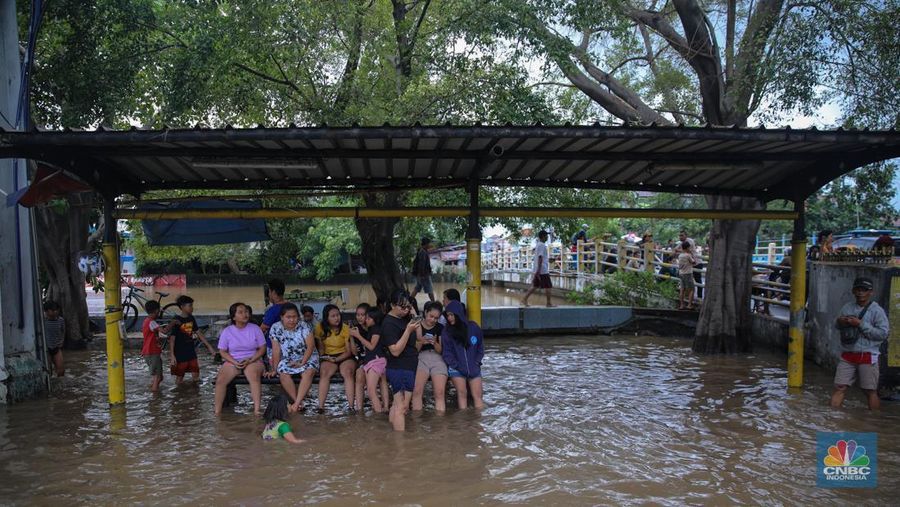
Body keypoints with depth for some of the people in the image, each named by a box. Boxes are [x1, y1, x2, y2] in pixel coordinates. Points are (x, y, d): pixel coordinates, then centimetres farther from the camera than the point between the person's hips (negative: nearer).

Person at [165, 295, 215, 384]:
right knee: (179, 377, 7)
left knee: (196, 376, 4)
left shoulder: (191, 319, 4)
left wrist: (209, 346, 11)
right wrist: (172, 355, -19)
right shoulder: (176, 320, -14)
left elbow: (199, 333, 12)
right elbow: (172, 339, -14)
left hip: (191, 352, 6)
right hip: (180, 354, -5)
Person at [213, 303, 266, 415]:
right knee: (220, 380, -26)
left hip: (252, 360, -2)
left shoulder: (255, 328, 2)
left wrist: (250, 360, -14)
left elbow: (262, 348, 2)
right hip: (232, 361, 2)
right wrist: (235, 362, -14)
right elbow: (223, 351, 3)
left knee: (254, 376, -35)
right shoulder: (227, 331, 3)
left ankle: (257, 410, -38)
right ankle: (217, 411, -20)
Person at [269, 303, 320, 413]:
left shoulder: (303, 327, -12)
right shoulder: (275, 328, -8)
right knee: (283, 374, -29)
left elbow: (310, 346, -15)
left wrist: (302, 362, -23)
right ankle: (299, 402, -23)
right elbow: (276, 350, -7)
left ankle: (296, 403, -32)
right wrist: (275, 369, -8)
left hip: (307, 357, -2)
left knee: (308, 372, -32)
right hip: (287, 359, 2)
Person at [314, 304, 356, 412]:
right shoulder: (320, 328, 0)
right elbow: (320, 346, 11)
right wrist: (323, 357, -7)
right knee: (324, 373, -30)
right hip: (328, 357, 1)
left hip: (345, 357, -1)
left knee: (347, 372, -32)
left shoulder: (345, 328, -6)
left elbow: (349, 351, -6)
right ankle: (321, 406, -32)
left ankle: (351, 406, -35)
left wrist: (336, 359, -19)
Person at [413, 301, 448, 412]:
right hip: (421, 358, -1)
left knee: (440, 393, -18)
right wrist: (421, 342, -15)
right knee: (417, 391, -24)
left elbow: (440, 350, 10)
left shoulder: (440, 328, 13)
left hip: (437, 359, 1)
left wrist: (435, 343, -11)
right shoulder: (417, 326, 7)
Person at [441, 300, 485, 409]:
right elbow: (446, 353, -4)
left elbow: (480, 348, 10)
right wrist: (457, 366, -11)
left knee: (477, 394, -4)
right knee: (462, 392, -13)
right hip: (456, 368, -1)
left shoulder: (473, 327, -1)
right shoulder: (446, 331, -4)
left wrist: (476, 363, -1)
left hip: (473, 367, 2)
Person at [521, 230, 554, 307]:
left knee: (535, 286, 10)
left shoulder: (538, 244, 16)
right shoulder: (542, 245, -14)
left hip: (539, 271, 9)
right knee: (548, 287, -2)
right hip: (543, 270, -9)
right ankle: (549, 303, 3)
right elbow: (540, 257, -20)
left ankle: (524, 299, 6)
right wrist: (538, 270, -24)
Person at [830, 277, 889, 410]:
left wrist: (861, 324, -18)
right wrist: (840, 321, -6)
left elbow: (883, 334, -13)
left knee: (870, 390, 5)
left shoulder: (877, 311, -6)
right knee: (839, 387, 3)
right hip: (847, 355, 4)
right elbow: (836, 325, 18)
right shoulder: (847, 307, 9)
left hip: (867, 356, -4)